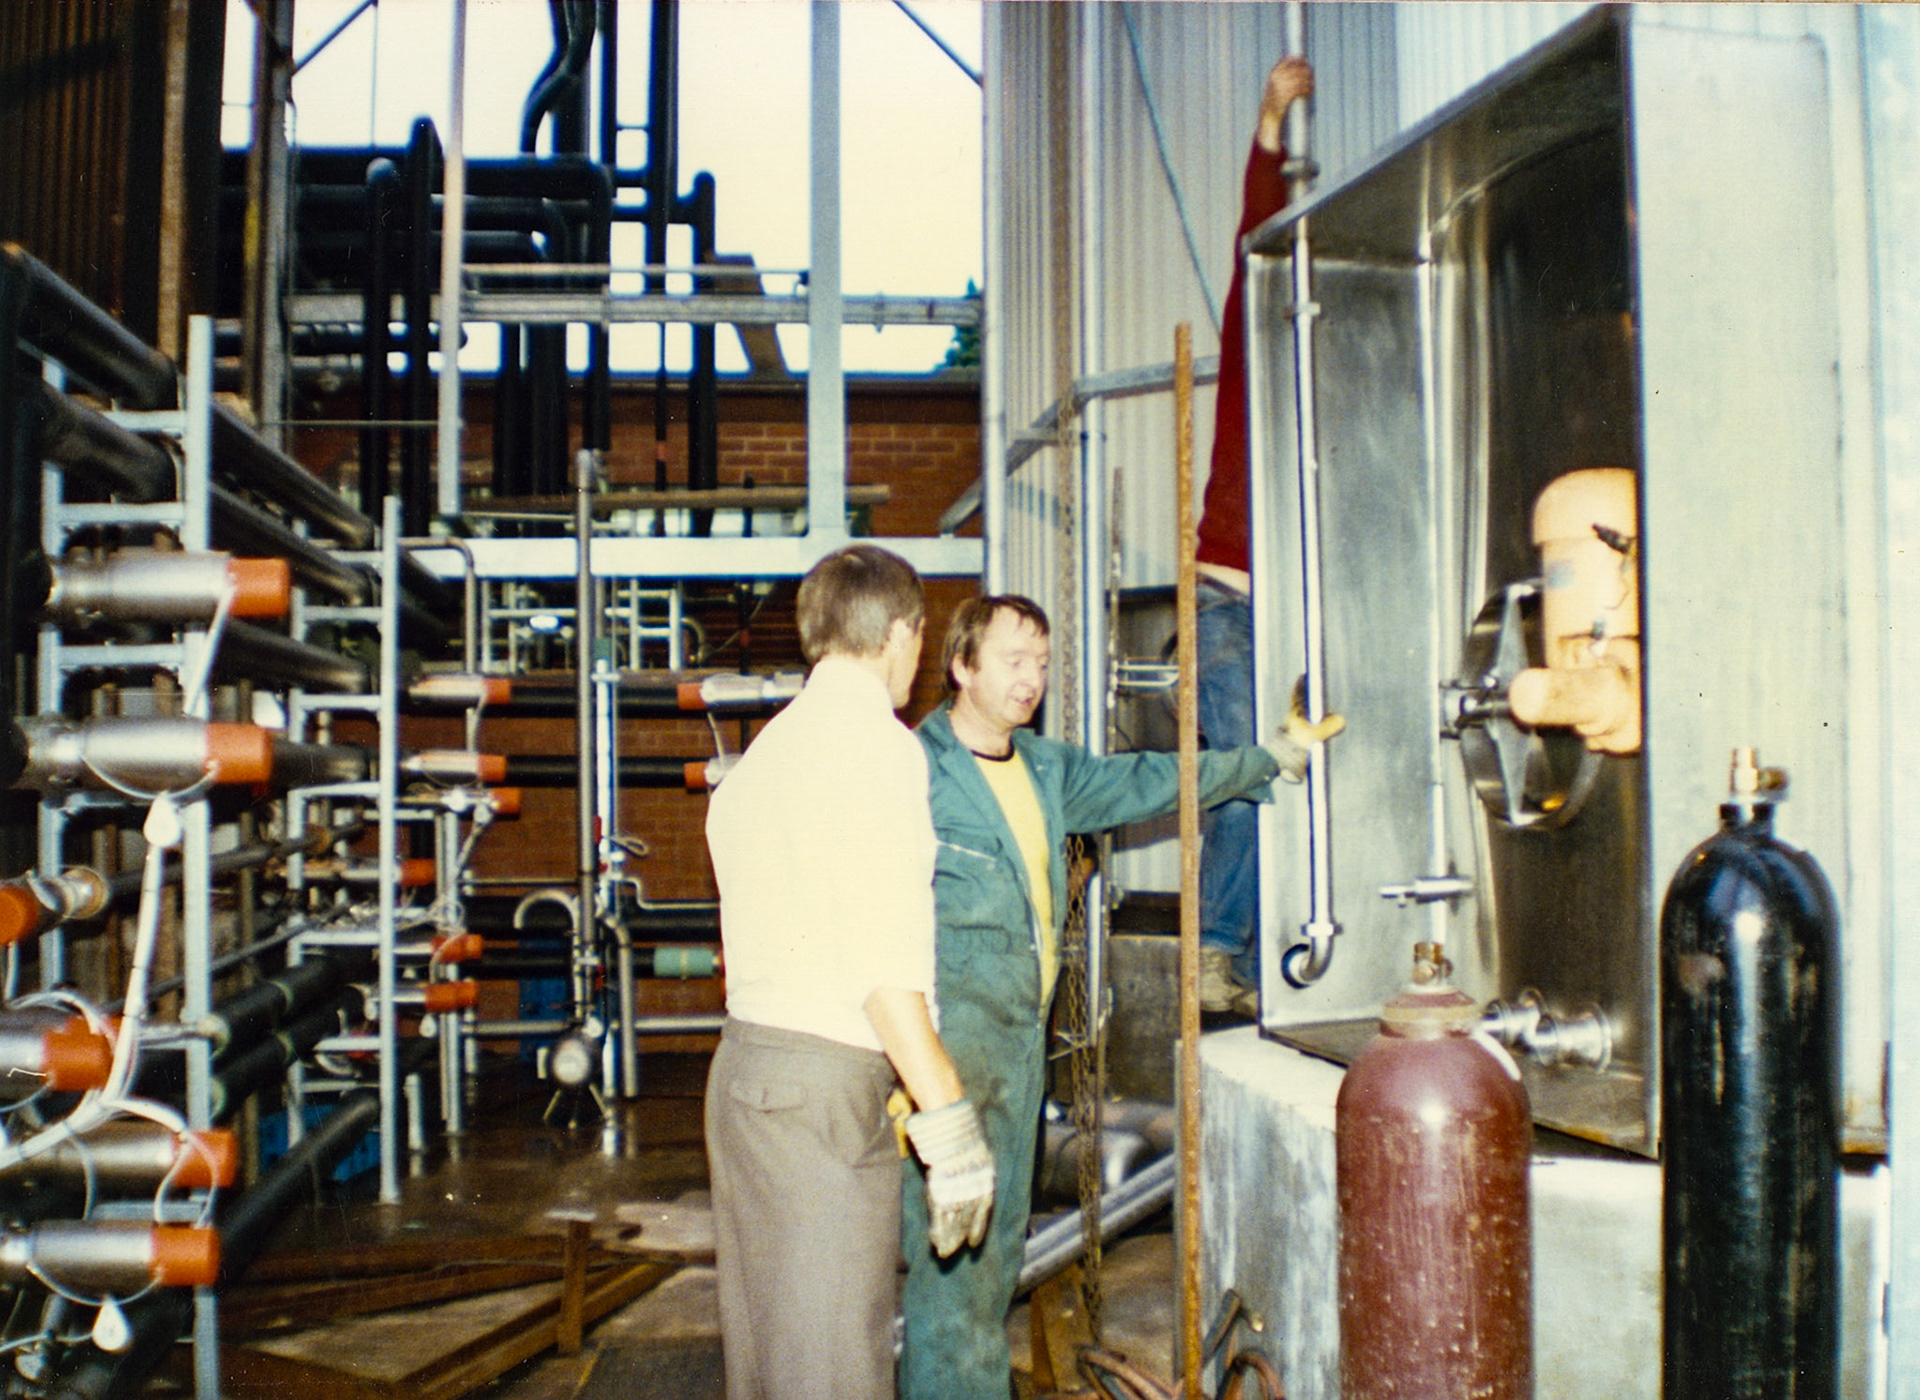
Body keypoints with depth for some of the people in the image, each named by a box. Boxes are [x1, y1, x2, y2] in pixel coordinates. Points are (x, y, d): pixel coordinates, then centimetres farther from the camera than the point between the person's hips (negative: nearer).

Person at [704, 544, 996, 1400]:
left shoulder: (766, 750, 17)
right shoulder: (876, 743, -11)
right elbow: (883, 956, -20)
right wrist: (949, 1122, -19)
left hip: (745, 1063, 9)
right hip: (824, 1083, -9)